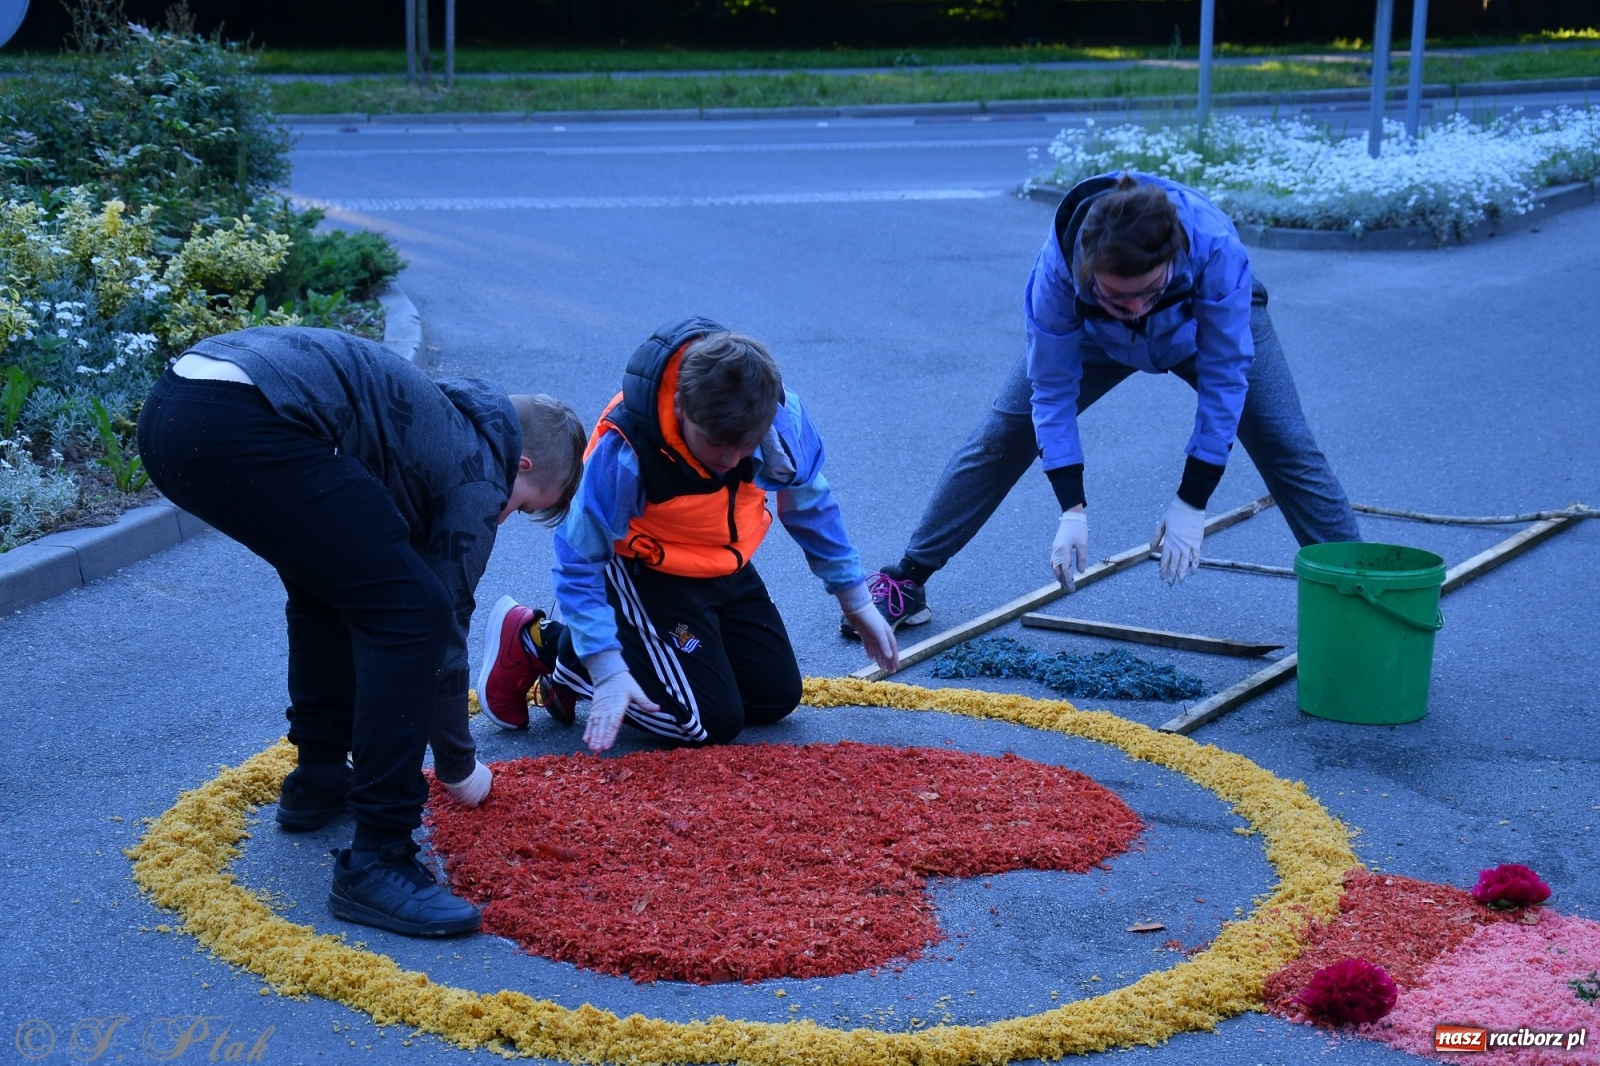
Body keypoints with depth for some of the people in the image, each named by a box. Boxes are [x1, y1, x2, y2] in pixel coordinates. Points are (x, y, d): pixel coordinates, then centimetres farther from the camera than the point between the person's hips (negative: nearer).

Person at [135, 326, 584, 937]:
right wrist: (459, 767, 27)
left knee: (331, 582, 30)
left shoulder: (447, 418, 32)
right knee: (413, 610, -5)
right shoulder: (478, 476, 8)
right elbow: (442, 631, 11)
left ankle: (318, 780, 36)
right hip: (243, 428, -10)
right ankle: (376, 863, -4)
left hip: (169, 408, 10)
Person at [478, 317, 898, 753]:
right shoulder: (625, 451, -36)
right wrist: (608, 671, -31)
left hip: (728, 569, 6)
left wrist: (857, 602, 4)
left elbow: (809, 503, -2)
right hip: (646, 572, -6)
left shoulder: (782, 417, -23)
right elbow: (579, 561, -26)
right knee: (712, 722, -12)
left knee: (777, 697, 11)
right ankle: (539, 642, 1)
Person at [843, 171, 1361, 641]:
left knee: (1287, 446, -12)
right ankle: (906, 582, 6)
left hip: (1213, 326, -1)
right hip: (1094, 335, 1)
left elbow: (1225, 378, -32)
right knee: (1000, 439, -4)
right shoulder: (1059, 264, -40)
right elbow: (1052, 388, -28)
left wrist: (1192, 504, -30)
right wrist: (1073, 510, -30)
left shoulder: (1216, 247, -43)